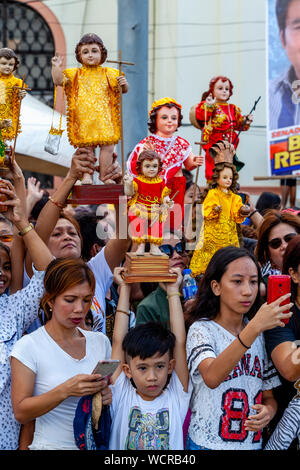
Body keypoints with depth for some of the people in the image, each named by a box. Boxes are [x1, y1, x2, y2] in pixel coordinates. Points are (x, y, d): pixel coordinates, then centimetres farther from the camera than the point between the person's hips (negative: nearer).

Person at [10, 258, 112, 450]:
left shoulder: (100, 341, 9)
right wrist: (65, 390, -19)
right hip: (51, 445, -5)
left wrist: (106, 395, -2)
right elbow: (21, 413, -7)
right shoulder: (29, 346, -4)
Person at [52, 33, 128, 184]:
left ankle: (104, 175, 10)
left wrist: (124, 84, -9)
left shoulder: (109, 74, 9)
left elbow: (123, 89, 13)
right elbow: (59, 81, 0)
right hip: (83, 119, 0)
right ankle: (87, 175, 11)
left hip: (104, 118, 1)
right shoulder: (75, 74, 8)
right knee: (86, 147, 1)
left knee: (108, 146, -3)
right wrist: (56, 67, -14)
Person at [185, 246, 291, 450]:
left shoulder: (261, 335, 5)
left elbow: (269, 395, 11)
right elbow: (211, 378, -31)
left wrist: (269, 411, -12)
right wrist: (254, 328, -39)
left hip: (252, 443, 5)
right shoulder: (202, 329, -12)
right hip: (208, 443, -5)